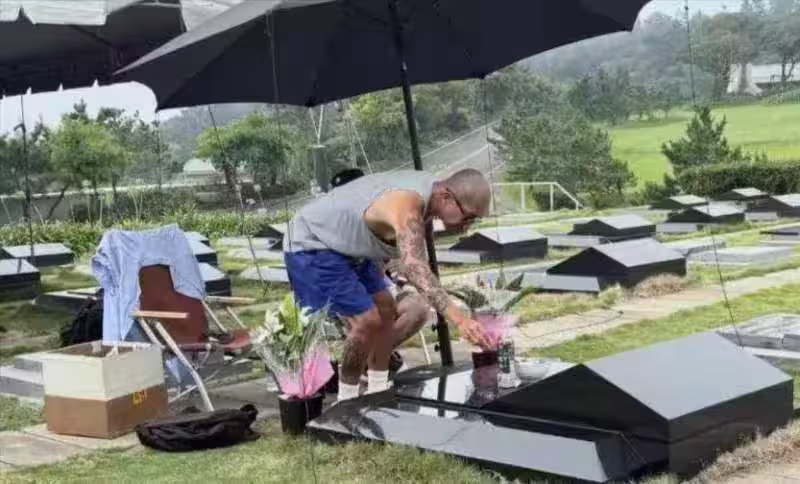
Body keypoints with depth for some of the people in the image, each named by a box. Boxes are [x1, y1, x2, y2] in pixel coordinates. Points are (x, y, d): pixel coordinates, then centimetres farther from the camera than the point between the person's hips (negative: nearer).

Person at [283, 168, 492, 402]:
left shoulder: (429, 185, -4)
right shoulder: (407, 208, -35)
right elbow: (415, 269, -49)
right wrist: (460, 319, -58)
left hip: (346, 246, 10)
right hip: (310, 246, -10)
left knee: (386, 310, 12)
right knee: (367, 321, -17)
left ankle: (378, 391, 22)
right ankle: (347, 402, -2)